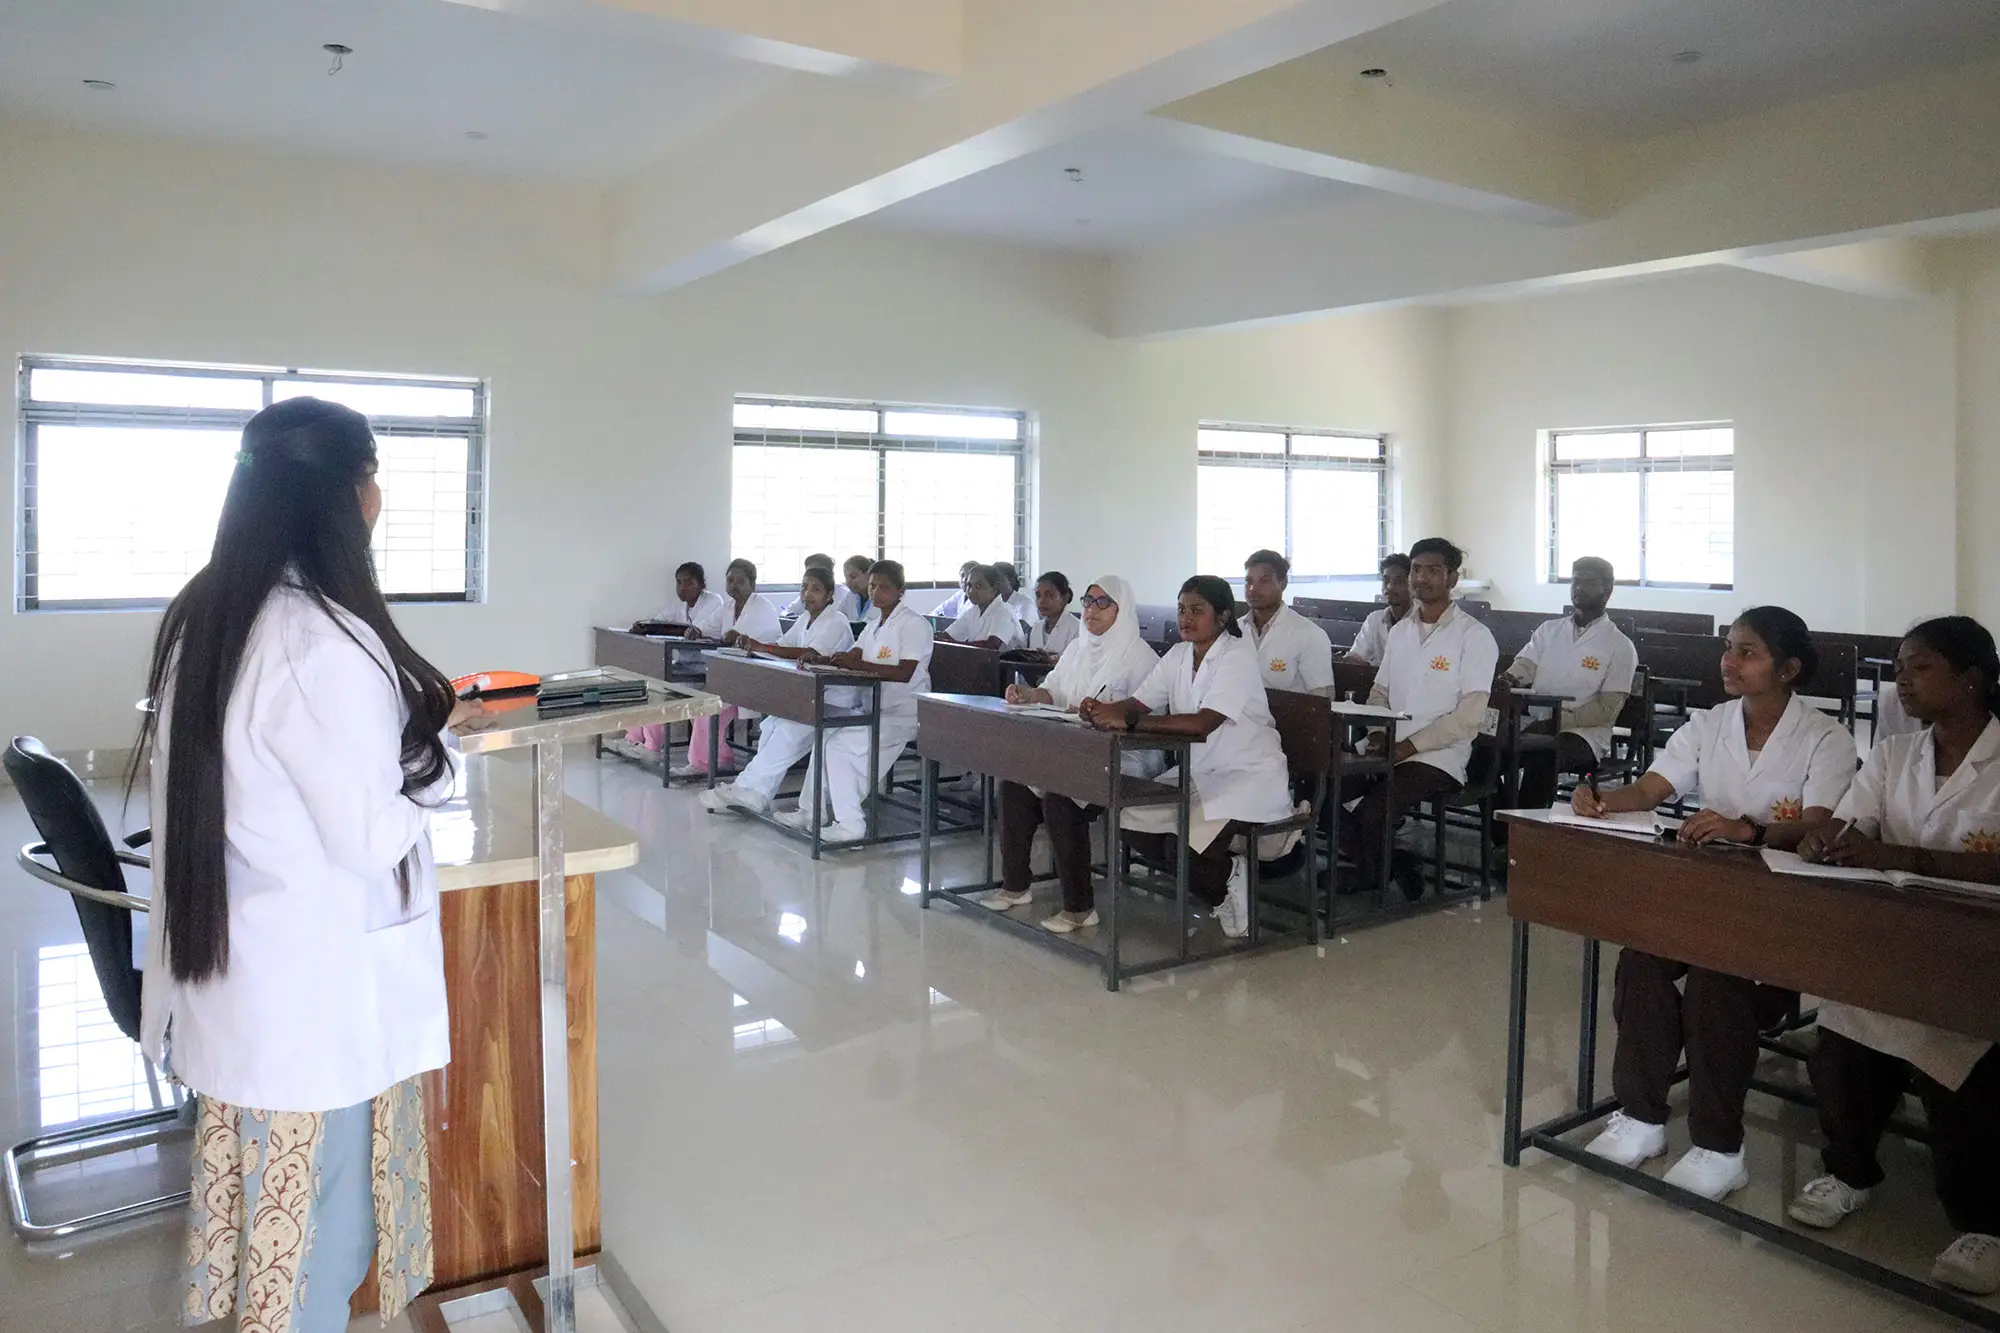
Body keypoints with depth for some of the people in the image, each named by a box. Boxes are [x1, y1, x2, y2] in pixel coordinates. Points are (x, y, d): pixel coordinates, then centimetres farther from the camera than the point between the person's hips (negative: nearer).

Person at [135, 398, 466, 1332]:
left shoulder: (202, 617, 3)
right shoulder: (324, 641, -24)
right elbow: (374, 837, -19)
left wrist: (405, 717, 13)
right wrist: (442, 739, -5)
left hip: (229, 977, 8)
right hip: (315, 994, -8)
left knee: (260, 1206, 22)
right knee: (318, 1237, 10)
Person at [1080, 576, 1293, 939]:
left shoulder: (1238, 657, -18)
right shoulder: (1178, 655, 5)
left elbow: (1203, 724, -32)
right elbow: (1138, 703, -2)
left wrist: (1129, 721, -37)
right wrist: (1104, 710, -25)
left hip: (1249, 779, -8)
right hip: (1199, 773, 8)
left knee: (1183, 847, -24)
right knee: (1133, 825, -7)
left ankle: (1231, 882, 10)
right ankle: (1216, 879, 12)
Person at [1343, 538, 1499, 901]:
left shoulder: (1474, 636, -5)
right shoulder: (1400, 631, 15)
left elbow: (1470, 715, -12)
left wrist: (1409, 746, -17)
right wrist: (1378, 733, -2)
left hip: (1437, 757, -6)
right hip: (1386, 749, 6)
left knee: (1372, 812, -29)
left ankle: (1371, 881, 2)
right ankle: (1395, 864, 1)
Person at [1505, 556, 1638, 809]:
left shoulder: (1620, 646, 3)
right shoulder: (1548, 630, 18)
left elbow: (1607, 710, -5)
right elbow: (1524, 666, 4)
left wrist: (1561, 720, -20)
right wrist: (1507, 680, -21)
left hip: (1584, 733, -4)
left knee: (1542, 757, -38)